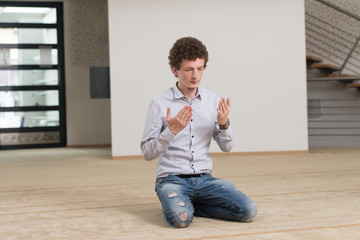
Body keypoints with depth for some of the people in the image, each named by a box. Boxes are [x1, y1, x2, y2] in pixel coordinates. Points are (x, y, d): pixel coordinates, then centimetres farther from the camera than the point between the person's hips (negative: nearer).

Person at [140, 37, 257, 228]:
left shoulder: (212, 100, 6)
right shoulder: (160, 103, -6)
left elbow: (226, 147, 8)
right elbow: (147, 153, -8)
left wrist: (224, 124, -12)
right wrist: (171, 131, -23)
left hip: (204, 178, 4)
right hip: (172, 178, -4)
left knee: (248, 211, -16)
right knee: (181, 218, -34)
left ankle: (190, 205, 4)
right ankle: (175, 204, 3)